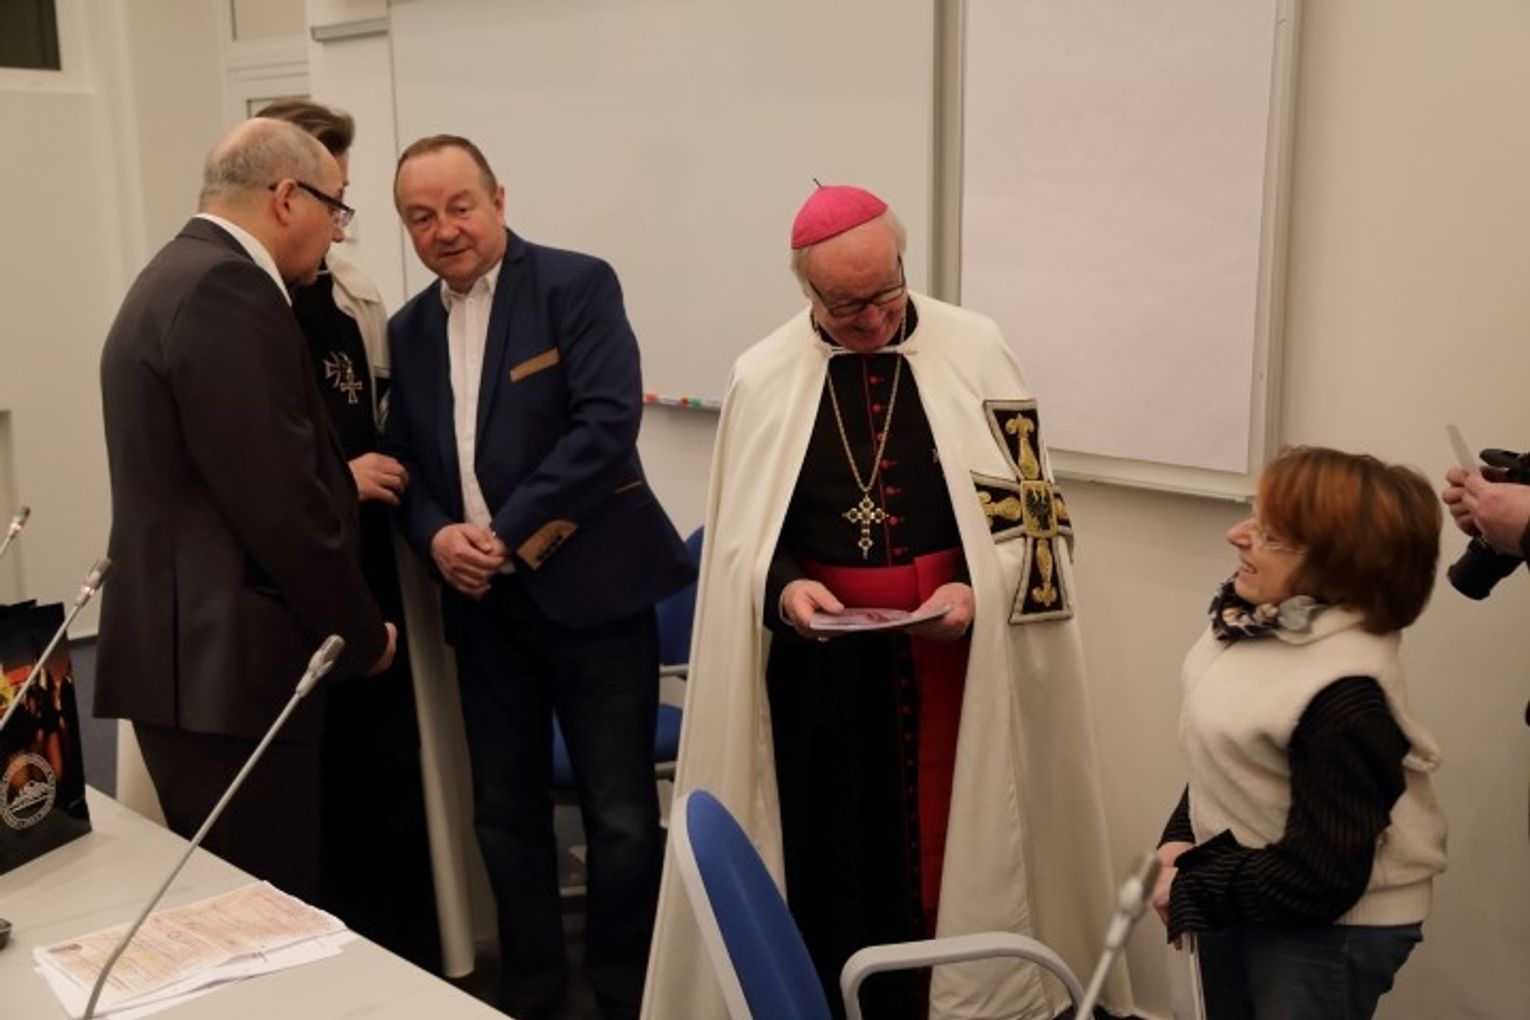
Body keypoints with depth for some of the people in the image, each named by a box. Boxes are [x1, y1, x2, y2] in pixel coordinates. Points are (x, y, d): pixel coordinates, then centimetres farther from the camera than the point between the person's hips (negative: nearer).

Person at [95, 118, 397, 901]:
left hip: (192, 654, 11)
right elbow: (276, 498, -20)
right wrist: (360, 634, -8)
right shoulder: (225, 290, -16)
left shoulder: (179, 278, 17)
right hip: (225, 663, -11)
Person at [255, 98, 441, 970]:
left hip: (371, 587, 6)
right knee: (319, 807, 6)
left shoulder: (357, 294, 10)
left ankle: (421, 979, 28)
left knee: (396, 791, 13)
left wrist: (390, 473, 6)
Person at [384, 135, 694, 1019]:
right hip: (482, 602, 6)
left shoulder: (576, 284, -6)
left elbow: (607, 424, -17)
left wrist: (508, 533, -17)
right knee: (505, 812, 14)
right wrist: (435, 534, -8)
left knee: (622, 819, 1)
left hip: (588, 587, -5)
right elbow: (406, 462, 14)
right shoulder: (410, 328, 12)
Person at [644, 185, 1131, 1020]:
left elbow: (1027, 505, 1)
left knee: (960, 841, 8)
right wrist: (783, 589, -15)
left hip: (959, 649, 0)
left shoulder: (975, 349, -2)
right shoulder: (762, 376, 1)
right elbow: (739, 535, 4)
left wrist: (977, 589, -15)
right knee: (834, 856, 7)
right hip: (820, 660, 1)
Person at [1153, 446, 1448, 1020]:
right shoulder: (1257, 618, -8)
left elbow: (1318, 880, -27)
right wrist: (1181, 839, -5)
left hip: (1333, 927, -8)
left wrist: (1190, 888, -17)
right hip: (1239, 876, 8)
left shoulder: (1346, 700, -32)